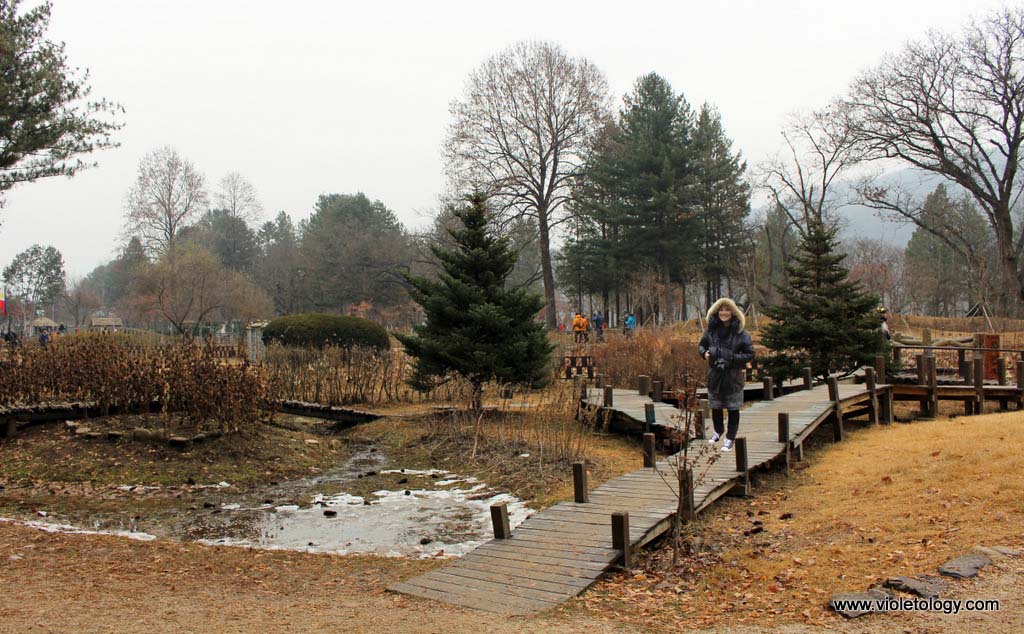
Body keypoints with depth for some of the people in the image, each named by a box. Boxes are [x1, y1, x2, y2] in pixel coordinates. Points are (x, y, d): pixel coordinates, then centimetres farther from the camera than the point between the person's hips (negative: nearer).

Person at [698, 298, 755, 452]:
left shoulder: (741, 333, -11)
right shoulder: (711, 330, -1)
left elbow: (750, 354, -8)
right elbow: (702, 345, 14)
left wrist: (733, 358, -21)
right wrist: (704, 353, -8)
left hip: (733, 377, -3)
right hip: (715, 375, 3)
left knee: (733, 409, 6)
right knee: (715, 407, 16)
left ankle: (730, 438, 18)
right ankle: (719, 431, 41)